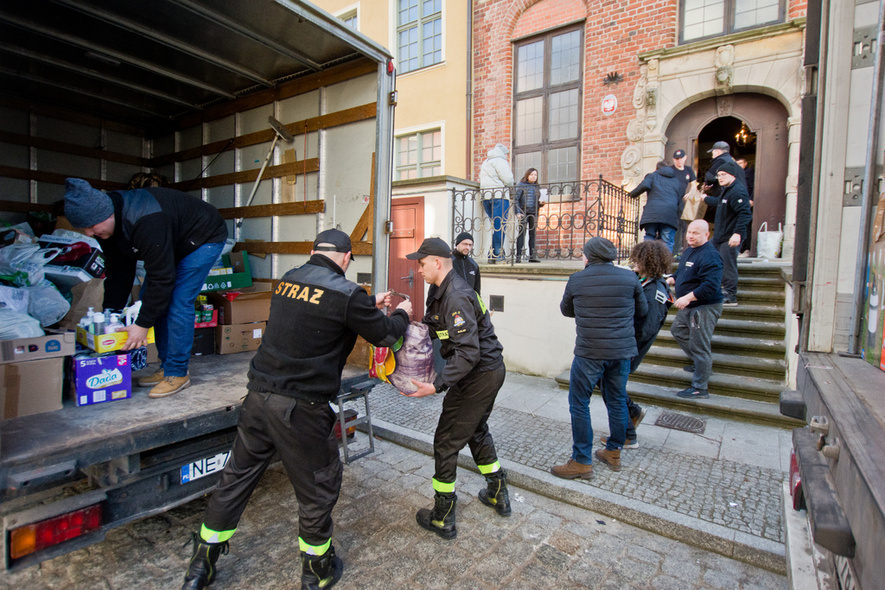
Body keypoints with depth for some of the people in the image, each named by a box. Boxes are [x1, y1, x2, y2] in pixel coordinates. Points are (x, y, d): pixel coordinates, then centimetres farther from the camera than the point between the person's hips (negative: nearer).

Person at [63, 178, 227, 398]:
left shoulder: (145, 222, -38)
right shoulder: (107, 225, -9)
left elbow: (161, 277, -35)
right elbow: (118, 270, 2)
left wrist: (143, 324, -28)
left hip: (204, 238, -9)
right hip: (173, 244, 10)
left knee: (179, 303, -17)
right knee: (153, 300, 4)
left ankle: (177, 373, -6)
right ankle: (166, 367, 13)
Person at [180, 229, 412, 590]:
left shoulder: (288, 280, 6)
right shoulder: (345, 293, -15)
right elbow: (383, 335, -3)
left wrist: (370, 304, 26)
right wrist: (401, 315, 18)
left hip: (259, 396, 7)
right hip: (300, 408, -7)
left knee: (236, 478, 21)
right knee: (319, 488, 14)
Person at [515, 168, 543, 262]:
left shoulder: (537, 186, 16)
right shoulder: (521, 185, 2)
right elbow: (516, 199, -2)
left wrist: (540, 203, 0)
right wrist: (518, 212, -12)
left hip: (534, 213, 5)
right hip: (524, 212, -4)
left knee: (533, 233, 4)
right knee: (522, 232, -7)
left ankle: (532, 256, 7)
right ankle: (518, 255, -5)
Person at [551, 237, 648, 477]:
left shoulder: (577, 279, -4)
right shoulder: (629, 277, 1)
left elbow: (566, 310, 10)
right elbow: (642, 311, 13)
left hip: (589, 352, -4)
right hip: (622, 351, 4)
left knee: (579, 405, 7)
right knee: (617, 402, 17)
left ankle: (582, 462, 12)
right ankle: (614, 453, 33)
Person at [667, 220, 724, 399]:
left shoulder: (709, 255, -22)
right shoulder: (689, 251, 11)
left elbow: (710, 285, -30)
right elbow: (682, 272, 25)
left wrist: (688, 297, -34)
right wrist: (671, 280, 7)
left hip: (705, 308, -11)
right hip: (688, 306, 11)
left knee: (699, 346, -5)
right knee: (678, 331, 26)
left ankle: (699, 388, 5)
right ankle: (700, 363, 42)